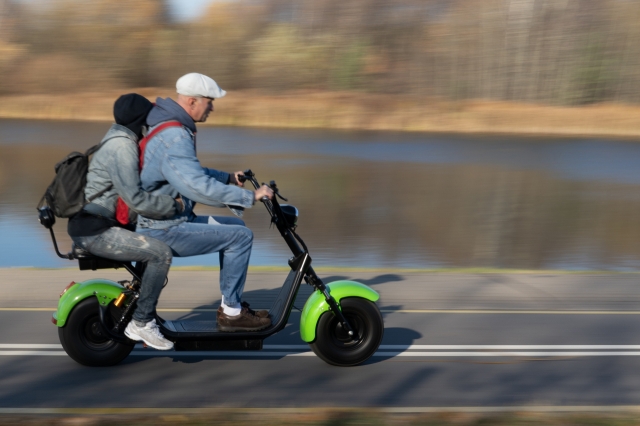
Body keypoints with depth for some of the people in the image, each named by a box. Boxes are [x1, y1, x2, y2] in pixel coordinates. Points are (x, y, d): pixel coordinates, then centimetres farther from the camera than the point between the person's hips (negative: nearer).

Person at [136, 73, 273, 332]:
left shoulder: (170, 128, 12)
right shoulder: (175, 138, -23)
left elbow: (191, 172, 27)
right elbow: (201, 188, -32)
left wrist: (228, 177, 20)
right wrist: (250, 196, -26)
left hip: (165, 221, 11)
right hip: (164, 231, -11)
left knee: (234, 226, 17)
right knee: (240, 236, -10)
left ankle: (231, 302, 20)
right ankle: (231, 313, 0)